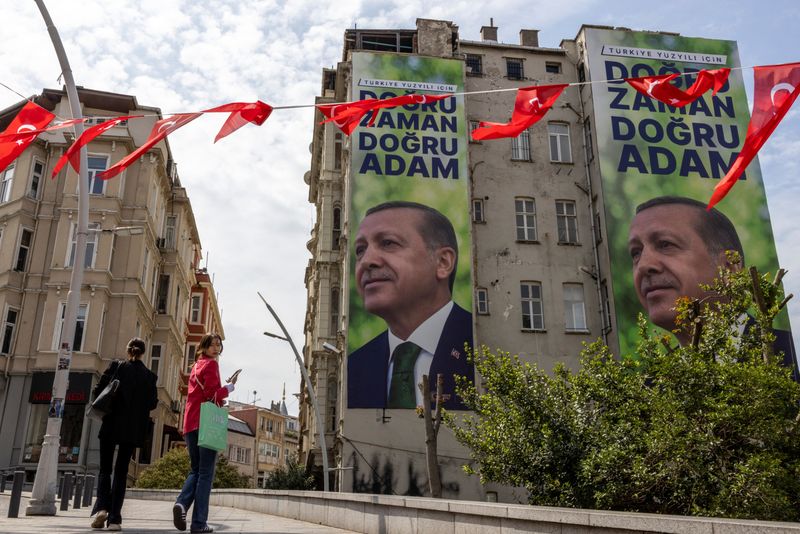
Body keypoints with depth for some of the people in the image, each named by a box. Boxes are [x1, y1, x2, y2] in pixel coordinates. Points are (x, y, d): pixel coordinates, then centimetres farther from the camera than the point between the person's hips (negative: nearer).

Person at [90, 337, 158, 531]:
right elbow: (153, 403, 1)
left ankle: (101, 507, -9)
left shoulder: (117, 366, -2)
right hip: (133, 429, 1)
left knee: (105, 468, 11)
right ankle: (114, 518, 2)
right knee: (121, 471, 6)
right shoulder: (149, 375, 2)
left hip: (112, 425, -1)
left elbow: (98, 391, -4)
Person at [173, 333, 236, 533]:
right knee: (205, 473, -3)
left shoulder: (196, 366, 21)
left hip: (190, 423, 8)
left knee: (195, 470, 15)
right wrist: (230, 387, 0)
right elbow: (213, 395, -14)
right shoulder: (211, 364, -4)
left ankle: (182, 503, -12)